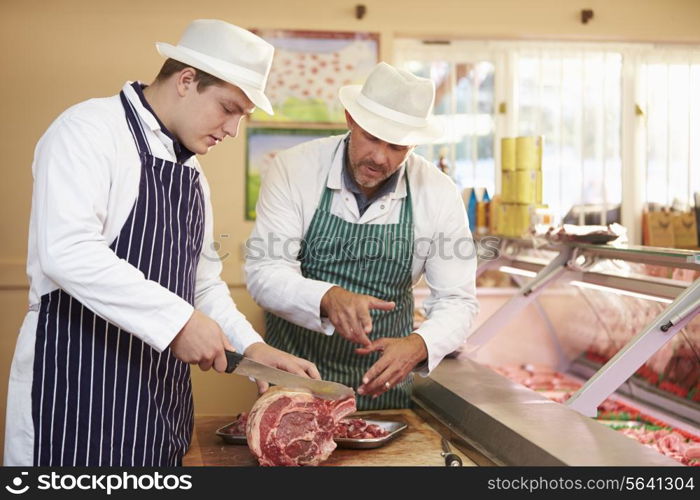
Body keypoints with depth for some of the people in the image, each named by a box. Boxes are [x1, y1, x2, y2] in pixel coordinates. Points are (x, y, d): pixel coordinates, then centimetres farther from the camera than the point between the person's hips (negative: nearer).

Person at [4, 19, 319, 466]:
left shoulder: (192, 170, 15)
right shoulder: (89, 130, -10)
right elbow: (67, 251, -25)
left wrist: (251, 345, 5)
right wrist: (178, 320, -27)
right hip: (79, 393, -8)